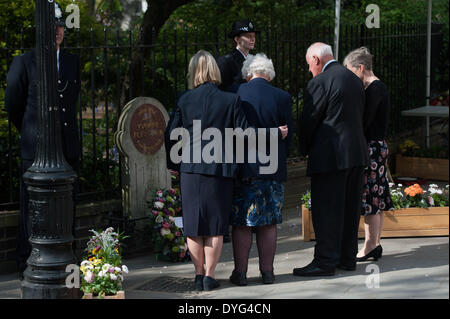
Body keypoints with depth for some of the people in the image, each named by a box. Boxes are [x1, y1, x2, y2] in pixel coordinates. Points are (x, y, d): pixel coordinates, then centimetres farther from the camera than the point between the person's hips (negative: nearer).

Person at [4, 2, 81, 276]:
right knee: (33, 210, 0)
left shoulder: (73, 62, 12)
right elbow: (13, 105, 5)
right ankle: (28, 264, 9)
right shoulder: (24, 63, -2)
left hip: (68, 149, 4)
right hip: (36, 150, -4)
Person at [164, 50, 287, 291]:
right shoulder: (230, 100, -6)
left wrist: (173, 163, 17)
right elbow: (245, 132, -4)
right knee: (215, 226, 7)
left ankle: (199, 275, 14)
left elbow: (171, 135, 1)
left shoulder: (184, 100, -1)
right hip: (220, 169, -1)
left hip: (191, 168, 1)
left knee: (193, 225, 10)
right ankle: (209, 276, 9)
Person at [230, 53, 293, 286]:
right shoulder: (282, 98, -3)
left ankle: (240, 272, 7)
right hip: (273, 170, 2)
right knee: (268, 223, 11)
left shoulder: (235, 95, -6)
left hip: (241, 169, -1)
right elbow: (288, 135, 2)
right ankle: (267, 271, 14)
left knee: (241, 224, 5)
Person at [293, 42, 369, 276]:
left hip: (330, 155, -8)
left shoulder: (320, 82, -12)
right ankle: (347, 257, 21)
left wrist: (305, 149, 6)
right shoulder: (354, 79, 13)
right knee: (349, 208, 14)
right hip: (357, 153, 8)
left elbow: (308, 119, -11)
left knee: (326, 209, -3)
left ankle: (325, 261, -1)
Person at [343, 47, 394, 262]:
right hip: (377, 147, 10)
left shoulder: (374, 89, -14)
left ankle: (370, 247, -3)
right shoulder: (377, 87, 16)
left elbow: (363, 122, -20)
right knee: (376, 200, 11)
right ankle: (375, 245, 16)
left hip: (371, 148, -10)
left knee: (371, 200, -6)